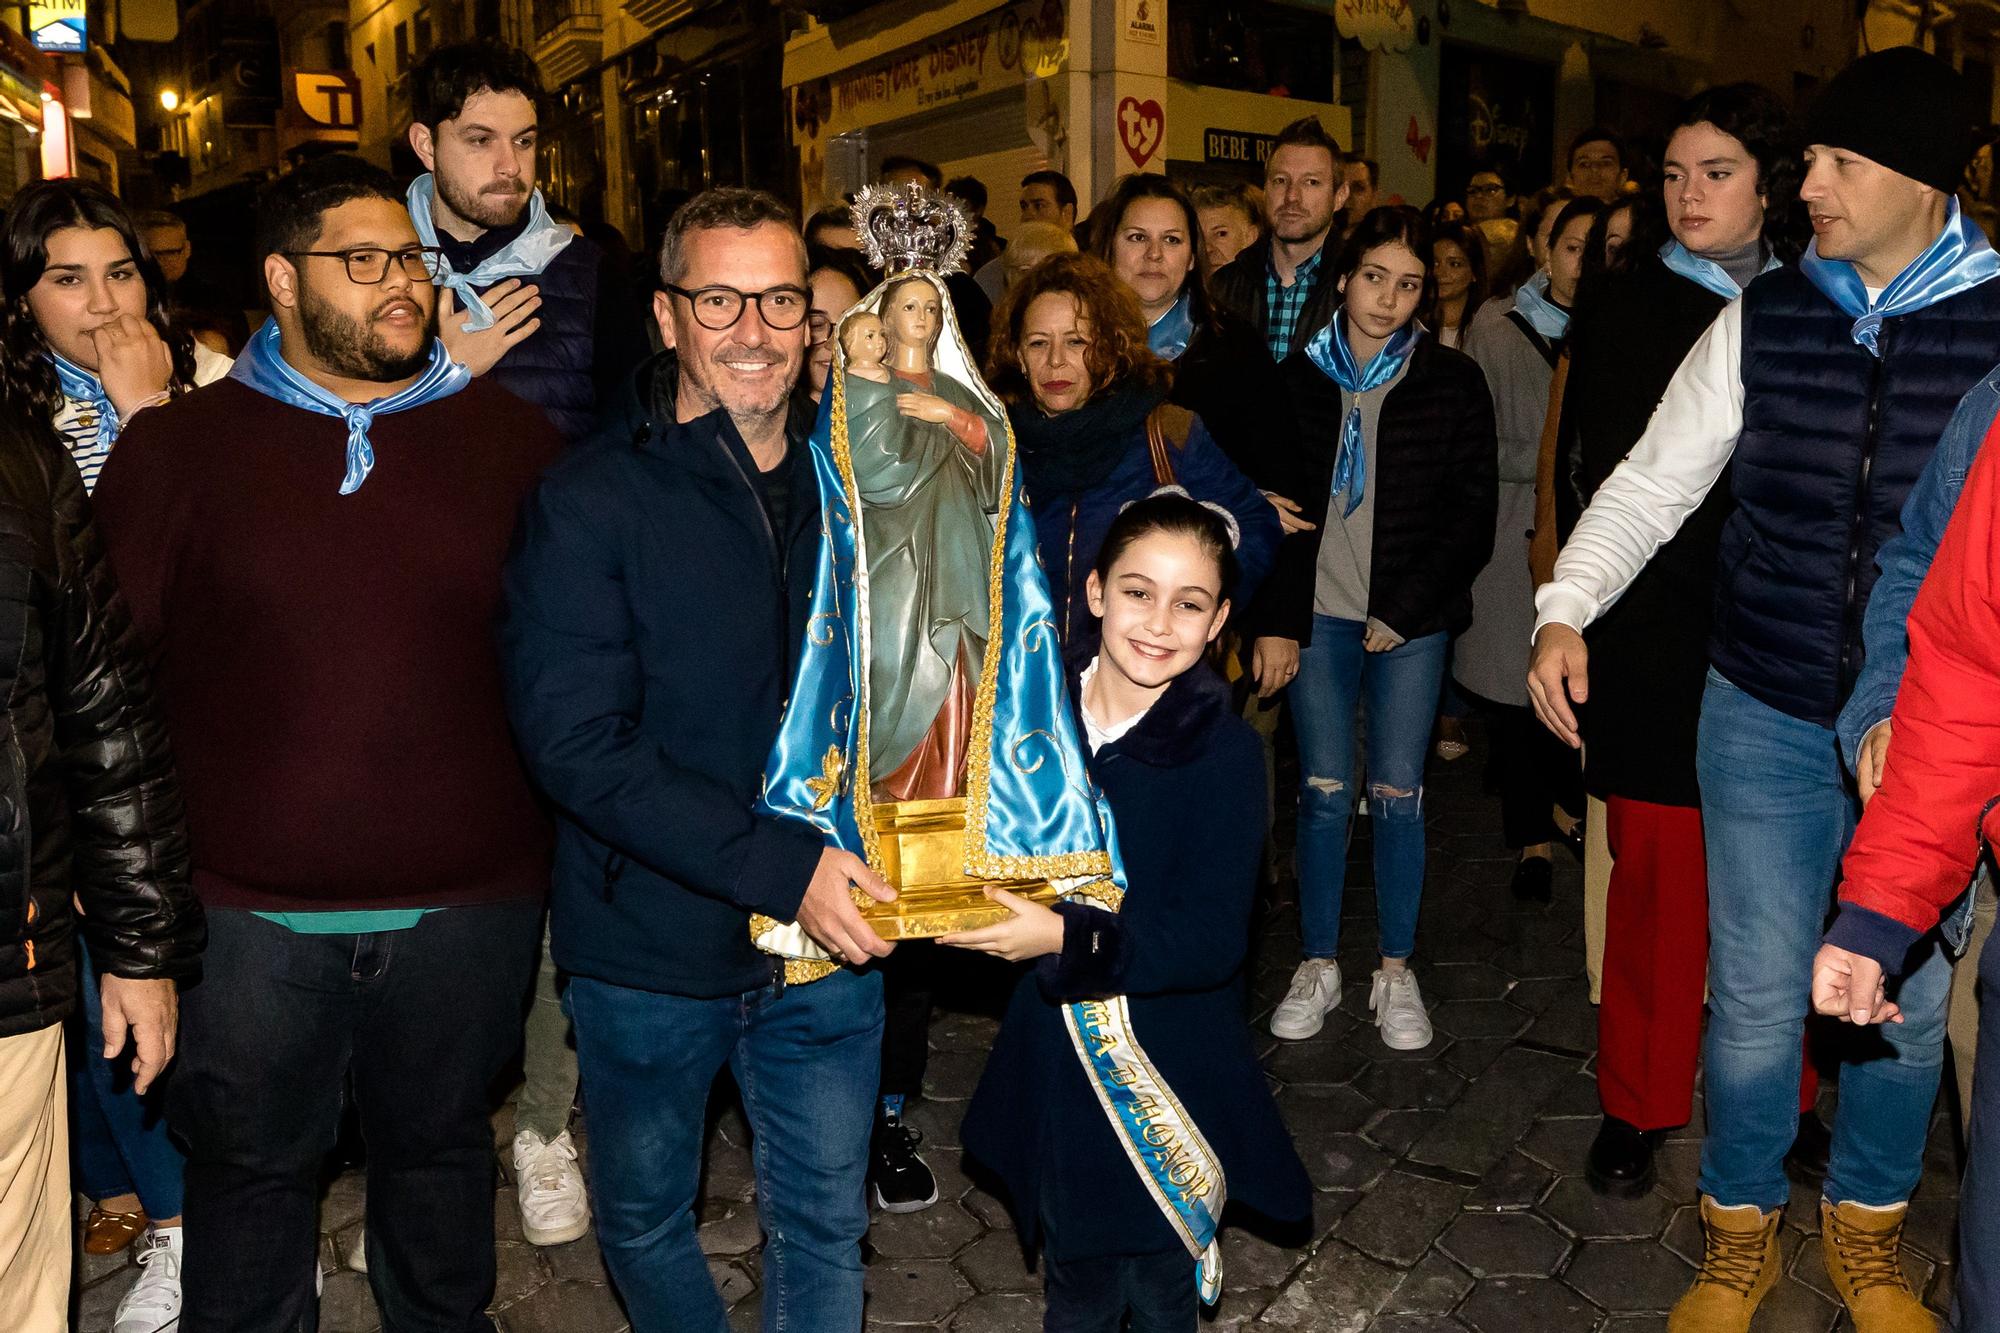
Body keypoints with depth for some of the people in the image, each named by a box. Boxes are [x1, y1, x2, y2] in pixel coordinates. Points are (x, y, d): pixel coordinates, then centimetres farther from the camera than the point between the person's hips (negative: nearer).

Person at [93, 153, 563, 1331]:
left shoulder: (512, 439, 1)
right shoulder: (180, 446, 0)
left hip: (468, 904, 1)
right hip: (249, 911, 0)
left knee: (440, 1147, 20)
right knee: (252, 1166, 17)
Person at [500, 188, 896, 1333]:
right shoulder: (590, 501, -12)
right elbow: (577, 745, -19)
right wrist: (776, 864, -26)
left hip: (832, 937, 2)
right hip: (655, 943, -2)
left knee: (825, 1227, 17)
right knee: (644, 1217, 21)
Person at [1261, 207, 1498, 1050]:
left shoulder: (1452, 382, 2)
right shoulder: (1300, 378, 6)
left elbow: (1471, 515, 0)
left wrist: (1400, 614, -7)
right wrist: (1278, 618, 0)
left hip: (1410, 622, -1)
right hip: (1319, 616, 1)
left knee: (1397, 795, 1)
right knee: (1323, 792, 2)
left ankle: (1396, 972, 14)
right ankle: (1319, 965, 15)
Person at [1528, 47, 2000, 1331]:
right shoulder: (1763, 320, -1)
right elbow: (1655, 481, 3)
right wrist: (1566, 609, -10)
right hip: (1767, 719, 1)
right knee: (1757, 997, 7)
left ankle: (1868, 1229, 40)